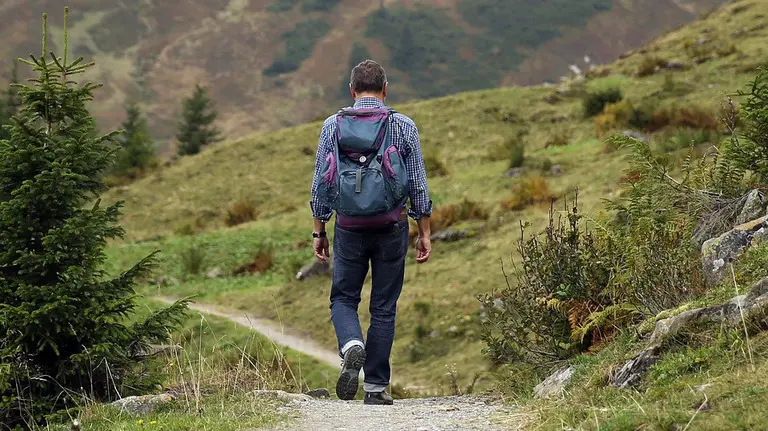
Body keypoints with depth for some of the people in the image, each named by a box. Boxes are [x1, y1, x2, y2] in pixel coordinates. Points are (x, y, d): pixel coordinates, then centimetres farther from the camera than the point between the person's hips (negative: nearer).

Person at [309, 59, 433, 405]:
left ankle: (352, 346, -16)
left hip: (349, 227, 0)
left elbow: (320, 183, 2)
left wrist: (319, 232, 10)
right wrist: (424, 233, 7)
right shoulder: (404, 127, -1)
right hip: (392, 226, 0)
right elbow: (418, 185, 0)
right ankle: (376, 386, 9)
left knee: (343, 298, 14)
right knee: (384, 307, 9)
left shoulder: (333, 126, 0)